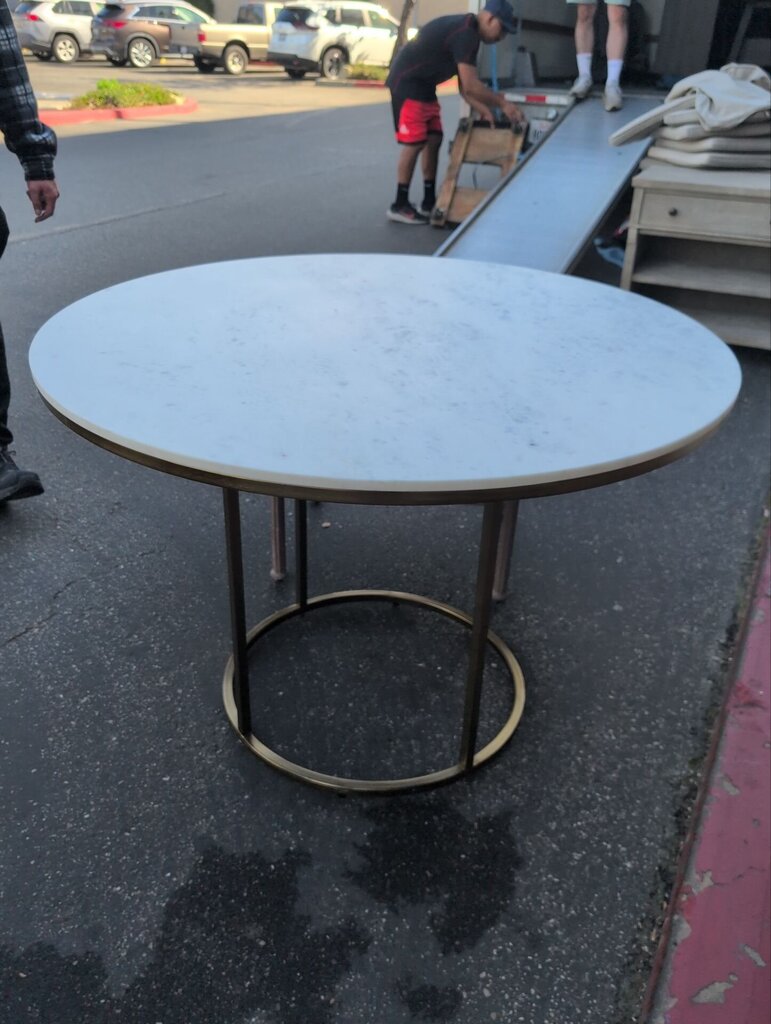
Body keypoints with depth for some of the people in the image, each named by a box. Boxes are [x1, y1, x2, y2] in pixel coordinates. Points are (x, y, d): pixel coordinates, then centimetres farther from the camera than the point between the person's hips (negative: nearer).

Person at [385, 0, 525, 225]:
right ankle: (399, 206, -1)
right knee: (414, 144, -9)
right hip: (407, 83, -10)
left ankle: (429, 202, 15)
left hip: (423, 85, 10)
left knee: (434, 140, 9)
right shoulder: (465, 34, -20)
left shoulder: (467, 32, 11)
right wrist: (502, 102, -16)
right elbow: (470, 86, -25)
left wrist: (483, 110, 1)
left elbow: (465, 86, 12)